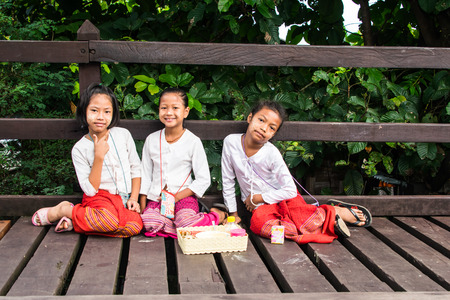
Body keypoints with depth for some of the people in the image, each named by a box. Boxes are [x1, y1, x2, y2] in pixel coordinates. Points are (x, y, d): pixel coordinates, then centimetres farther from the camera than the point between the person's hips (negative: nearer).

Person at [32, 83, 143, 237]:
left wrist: (134, 198, -2)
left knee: (135, 226, -31)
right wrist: (99, 155, -15)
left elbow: (136, 168, 12)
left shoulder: (123, 135, 5)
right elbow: (90, 190, -9)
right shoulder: (80, 149, -3)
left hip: (124, 201, 4)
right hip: (100, 198, -3)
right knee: (110, 220, -39)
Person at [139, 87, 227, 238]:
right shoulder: (151, 140, 9)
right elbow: (146, 175, 14)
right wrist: (142, 207, 7)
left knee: (186, 222, -33)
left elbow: (204, 180, -2)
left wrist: (176, 197, -11)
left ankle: (218, 215, -4)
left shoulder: (193, 141, -1)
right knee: (149, 224, -30)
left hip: (183, 196, -2)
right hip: (156, 198, 2)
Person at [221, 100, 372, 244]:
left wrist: (256, 198, -15)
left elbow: (290, 191, -16)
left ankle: (334, 211, -2)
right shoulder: (231, 142, -12)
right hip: (260, 207, 3)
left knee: (307, 222, -35)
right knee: (258, 223, -34)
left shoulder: (272, 153, -18)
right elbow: (228, 181, -1)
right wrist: (233, 213, 4)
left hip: (283, 198, -3)